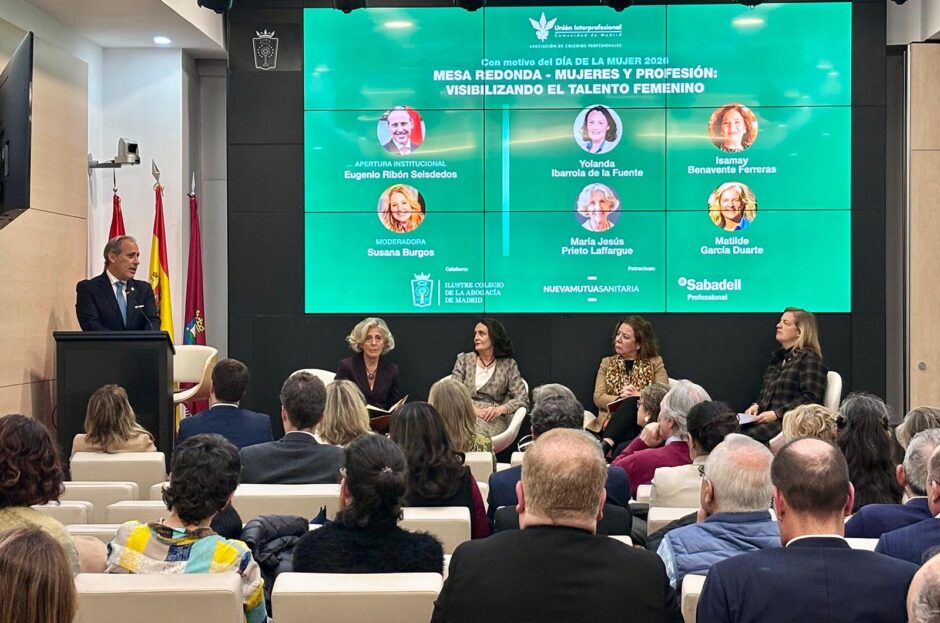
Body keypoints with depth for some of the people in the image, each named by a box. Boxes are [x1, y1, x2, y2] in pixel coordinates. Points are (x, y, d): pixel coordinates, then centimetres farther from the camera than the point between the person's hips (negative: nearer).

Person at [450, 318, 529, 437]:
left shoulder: (508, 365, 11)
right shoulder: (464, 359, 15)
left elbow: (523, 399, 4)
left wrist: (500, 409, -16)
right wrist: (473, 409, -14)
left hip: (492, 419, -1)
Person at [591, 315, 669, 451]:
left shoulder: (655, 363, 16)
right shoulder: (607, 363, 21)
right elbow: (598, 398, 7)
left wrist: (638, 397, -14)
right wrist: (620, 399, -12)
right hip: (612, 422, 1)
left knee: (632, 402, -38)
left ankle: (605, 445, -57)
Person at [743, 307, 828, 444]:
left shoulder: (809, 359, -2)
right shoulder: (777, 356, 23)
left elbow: (810, 399, -12)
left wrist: (776, 413, -19)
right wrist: (757, 405, 5)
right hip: (768, 419, 7)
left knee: (748, 435, -32)